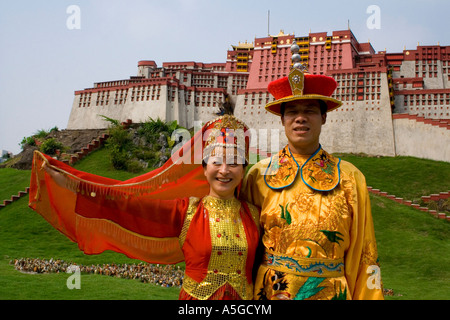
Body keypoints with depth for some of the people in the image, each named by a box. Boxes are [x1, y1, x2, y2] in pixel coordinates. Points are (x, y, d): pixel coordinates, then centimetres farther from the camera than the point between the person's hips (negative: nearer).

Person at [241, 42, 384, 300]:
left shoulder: (350, 178, -2)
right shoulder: (260, 175, -1)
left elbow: (364, 256, 1)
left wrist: (369, 296, -2)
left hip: (331, 292, 0)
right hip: (269, 292, 0)